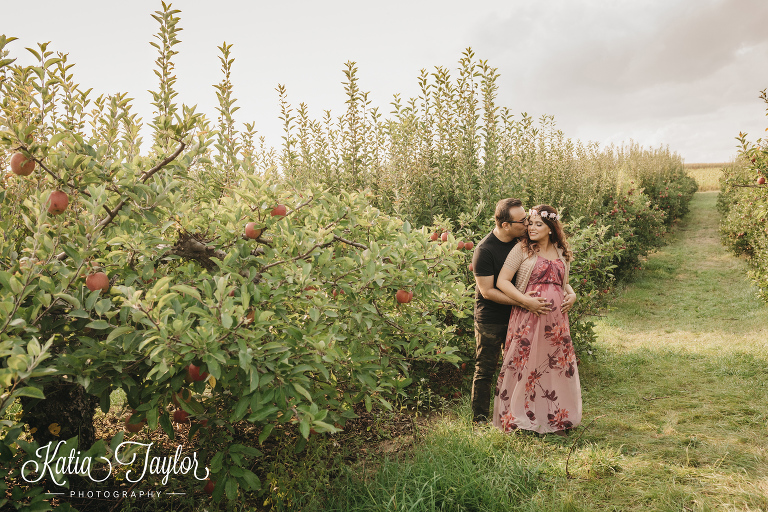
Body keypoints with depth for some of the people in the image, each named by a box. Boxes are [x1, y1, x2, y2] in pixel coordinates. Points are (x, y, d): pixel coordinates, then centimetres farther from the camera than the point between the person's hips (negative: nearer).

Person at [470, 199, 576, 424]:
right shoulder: (484, 251, -19)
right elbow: (487, 291, -20)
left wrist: (569, 292, -7)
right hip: (490, 320, -6)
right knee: (485, 371, 5)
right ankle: (480, 420, 19)